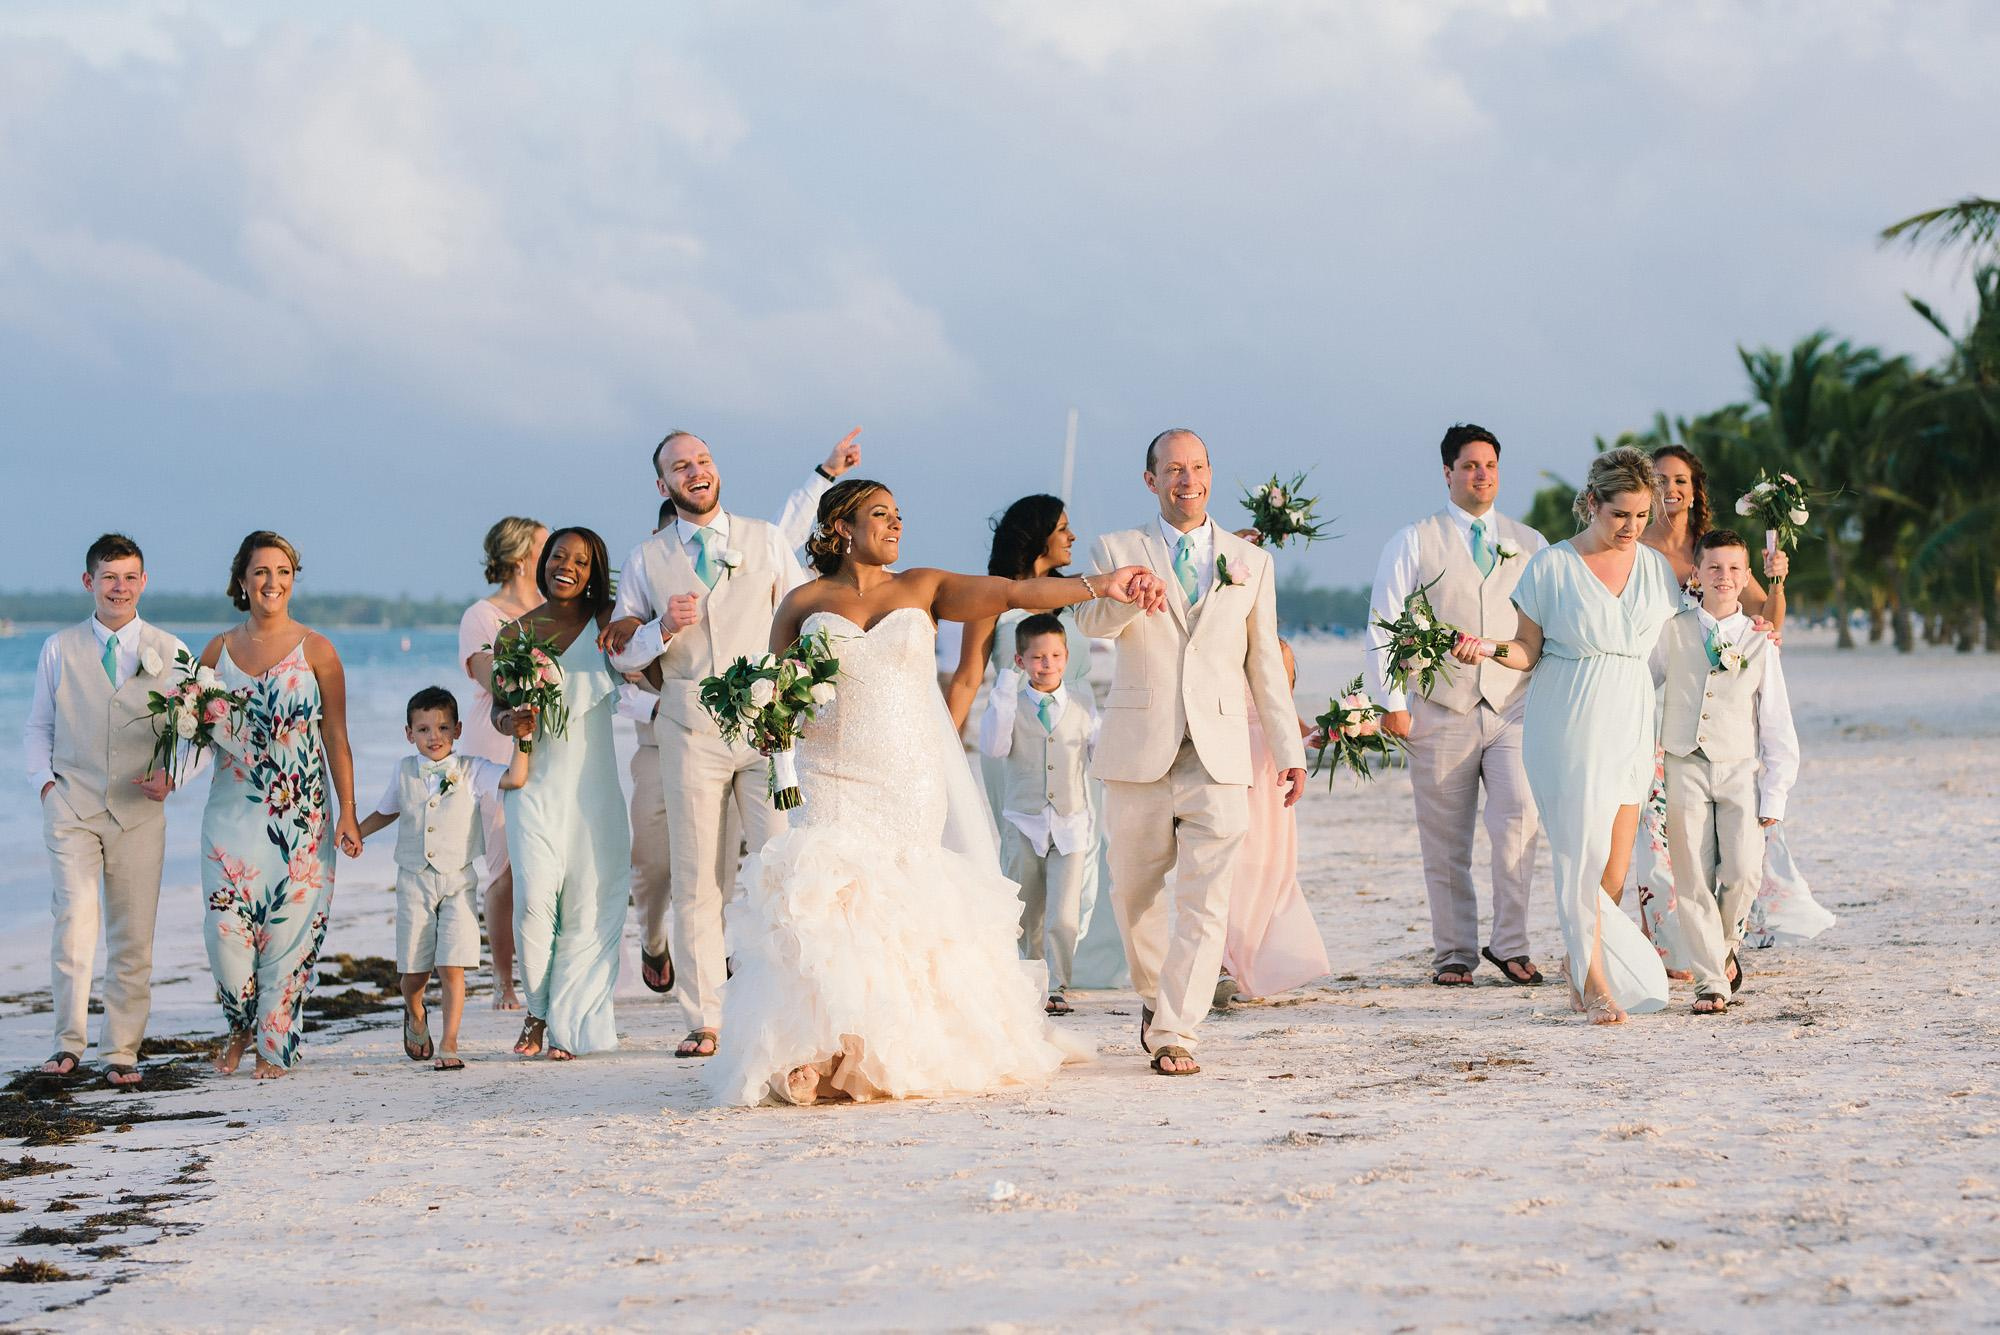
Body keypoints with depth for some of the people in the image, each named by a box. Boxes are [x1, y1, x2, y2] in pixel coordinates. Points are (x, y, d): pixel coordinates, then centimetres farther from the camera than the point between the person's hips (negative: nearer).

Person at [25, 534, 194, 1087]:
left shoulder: (169, 653, 6)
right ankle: (69, 1041, -9)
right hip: (72, 807, -1)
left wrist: (171, 776, -10)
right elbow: (38, 727, 15)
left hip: (138, 813, 1)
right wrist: (45, 782, -1)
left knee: (133, 937, 2)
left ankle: (121, 1052, 11)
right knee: (76, 916, -17)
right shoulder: (60, 649, 8)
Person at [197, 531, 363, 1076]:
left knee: (289, 929, -3)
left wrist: (347, 813, -6)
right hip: (233, 808, 2)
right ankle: (242, 1023, 20)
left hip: (301, 813, -2)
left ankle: (275, 1046, 12)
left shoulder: (315, 649, 0)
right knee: (226, 926, -6)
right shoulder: (218, 651, 7)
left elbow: (336, 739, 0)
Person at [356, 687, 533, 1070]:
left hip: (457, 882, -2)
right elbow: (387, 811, 23)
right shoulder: (404, 773, 7)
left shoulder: (471, 771, -1)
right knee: (414, 969, 5)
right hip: (414, 880, 2)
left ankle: (449, 1045, -5)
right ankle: (415, 1015, 37)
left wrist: (521, 740, -21)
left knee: (452, 968, -12)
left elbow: (515, 779, -13)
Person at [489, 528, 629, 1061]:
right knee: (534, 898, -12)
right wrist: (508, 720, -8)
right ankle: (537, 1009, 10)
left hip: (593, 783, -1)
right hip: (536, 782, 1)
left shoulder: (605, 624, 3)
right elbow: (498, 703, 13)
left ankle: (566, 1027, 9)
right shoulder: (515, 633, 8)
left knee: (587, 906, -2)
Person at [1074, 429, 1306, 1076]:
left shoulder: (1250, 562, 11)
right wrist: (1122, 594, -35)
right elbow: (1089, 621, -12)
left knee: (1205, 902, -9)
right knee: (1134, 892, 10)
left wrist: (1290, 750, 9)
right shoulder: (1116, 550, 6)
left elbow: (1265, 664, 13)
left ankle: (1174, 1035, -8)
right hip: (1140, 751, 0)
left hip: (1219, 755, 0)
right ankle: (1153, 997, 34)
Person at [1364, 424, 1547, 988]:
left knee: (1519, 816, -18)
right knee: (1445, 842, 1)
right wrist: (1392, 703, -4)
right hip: (1442, 712, -1)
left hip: (1514, 708, 1)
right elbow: (1384, 625, 3)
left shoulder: (1529, 544, 15)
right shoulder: (1415, 543, 6)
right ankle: (1454, 953, 11)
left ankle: (1510, 944, -8)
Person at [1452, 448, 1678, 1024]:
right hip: (1567, 724, -4)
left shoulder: (1656, 567, 10)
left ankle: (1579, 959, 21)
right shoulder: (1552, 565, -1)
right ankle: (1595, 983, -8)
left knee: (1615, 860, 2)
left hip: (1632, 724, 4)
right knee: (1582, 850, -11)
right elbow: (1530, 650, 1)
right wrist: (1491, 649, -18)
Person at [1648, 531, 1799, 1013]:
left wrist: (1774, 796, 0)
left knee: (1743, 874, -13)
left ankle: (1724, 947, 16)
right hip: (1685, 769, 0)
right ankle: (1711, 982, 3)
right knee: (1693, 881, -4)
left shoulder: (1759, 644, 4)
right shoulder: (1671, 633, 4)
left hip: (1740, 771, 0)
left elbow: (1777, 725, 6)